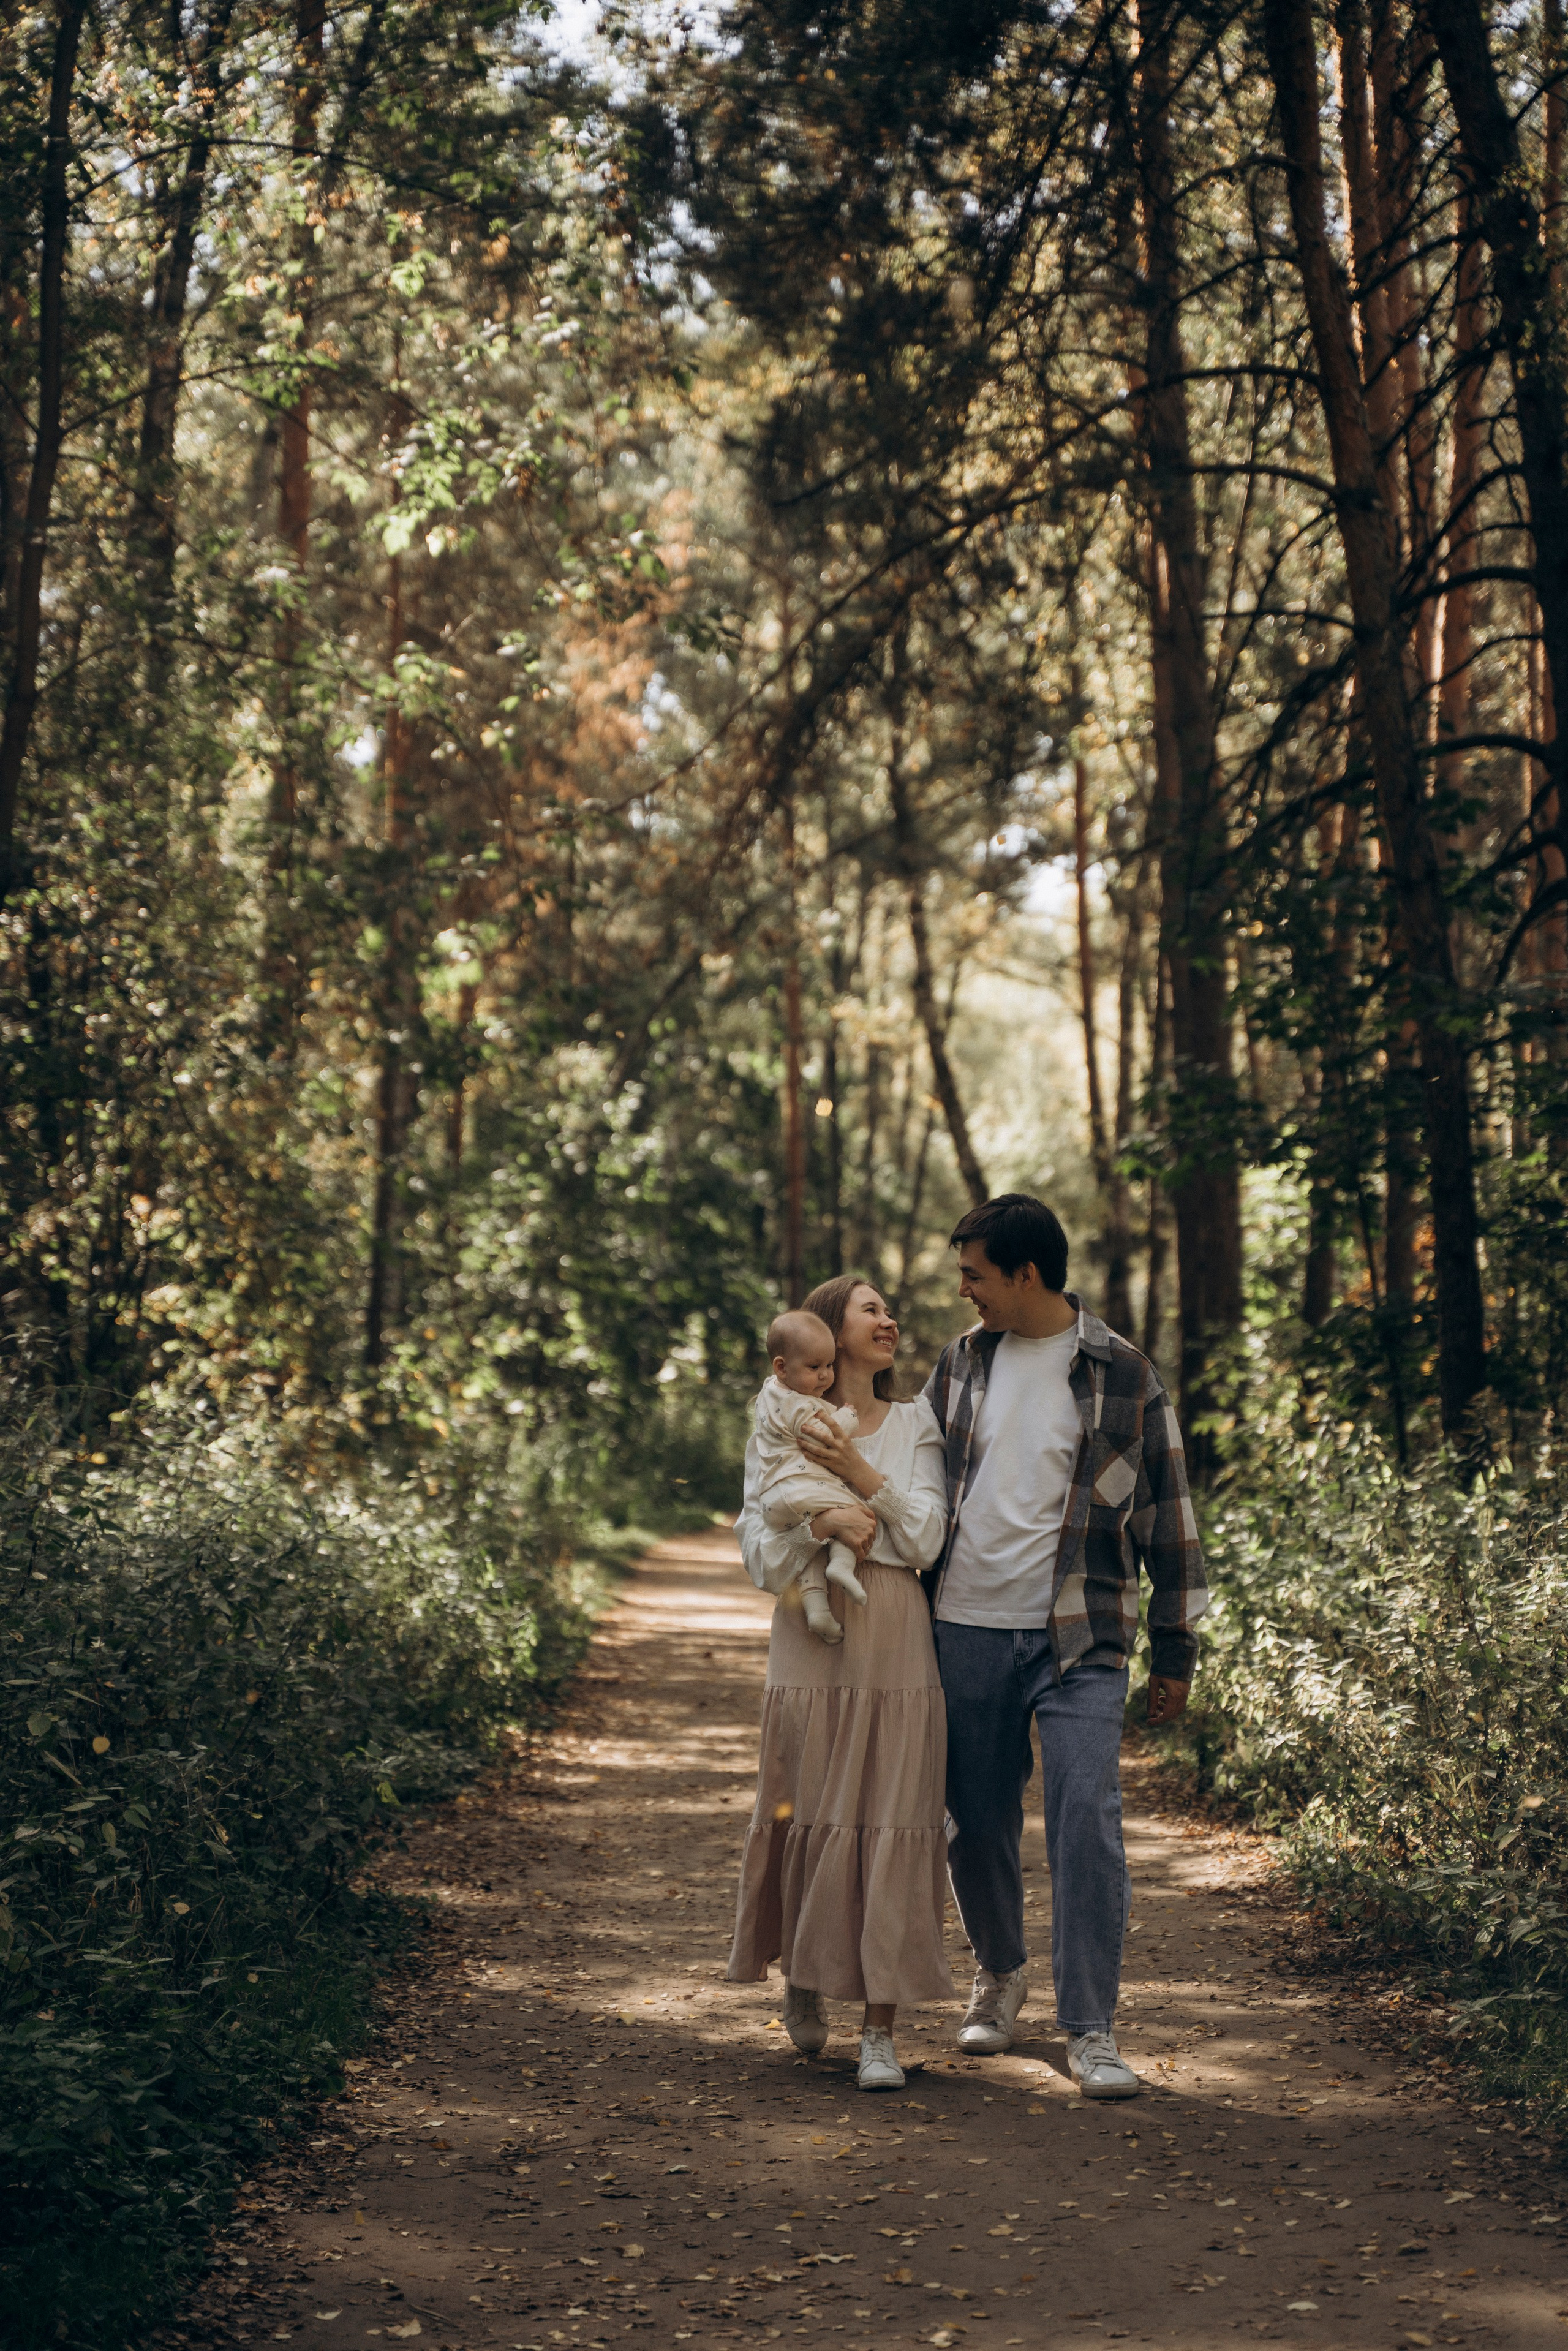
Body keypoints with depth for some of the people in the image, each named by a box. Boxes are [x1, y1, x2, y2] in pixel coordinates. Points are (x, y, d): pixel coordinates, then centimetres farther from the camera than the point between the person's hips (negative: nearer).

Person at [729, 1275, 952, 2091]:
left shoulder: (915, 1426, 10)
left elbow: (926, 1539, -1)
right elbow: (761, 1555, -1)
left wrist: (859, 1473, -11)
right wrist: (822, 1525, -19)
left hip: (897, 1651, 1)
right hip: (810, 1647, -1)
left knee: (892, 1827, -4)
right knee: (806, 1818, 3)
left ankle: (880, 2031, 0)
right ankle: (803, 1979, 31)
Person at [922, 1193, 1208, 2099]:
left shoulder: (1125, 1376, -3)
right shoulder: (962, 1362, 8)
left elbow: (1168, 1514, 2)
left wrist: (1176, 1650, 1)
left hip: (1081, 1638, -3)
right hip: (967, 1628, 4)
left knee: (1088, 1822, -10)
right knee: (977, 1820, 10)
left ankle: (1093, 2031, -1)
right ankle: (1001, 1972, 35)